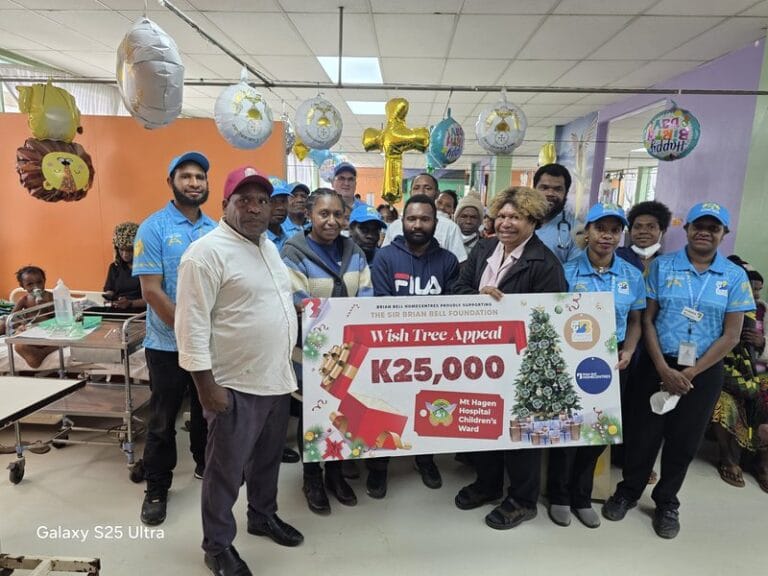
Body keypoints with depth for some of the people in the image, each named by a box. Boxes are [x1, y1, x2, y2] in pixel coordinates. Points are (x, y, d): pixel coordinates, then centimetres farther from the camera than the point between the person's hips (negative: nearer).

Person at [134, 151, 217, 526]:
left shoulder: (215, 230, 4)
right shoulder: (153, 228, -9)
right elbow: (151, 291, -14)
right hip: (168, 344, -4)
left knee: (208, 411, 19)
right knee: (163, 420, 10)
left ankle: (205, 465, 40)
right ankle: (156, 489, 27)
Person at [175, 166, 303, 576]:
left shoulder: (268, 246, 11)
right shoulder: (207, 252, -15)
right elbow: (192, 325, -18)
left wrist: (291, 359, 19)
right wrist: (207, 385, -19)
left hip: (276, 379, 8)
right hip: (235, 386, -8)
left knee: (267, 458, 24)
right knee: (226, 470, 10)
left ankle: (263, 516, 45)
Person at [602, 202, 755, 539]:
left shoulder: (735, 276, 0)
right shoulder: (662, 266, -2)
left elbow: (731, 335, -3)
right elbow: (647, 319, -3)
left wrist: (690, 373, -9)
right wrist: (663, 368, -11)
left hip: (704, 372, 1)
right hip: (658, 366, -1)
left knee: (684, 441, 13)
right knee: (643, 434, 7)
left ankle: (667, 503, 33)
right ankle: (628, 492, 29)